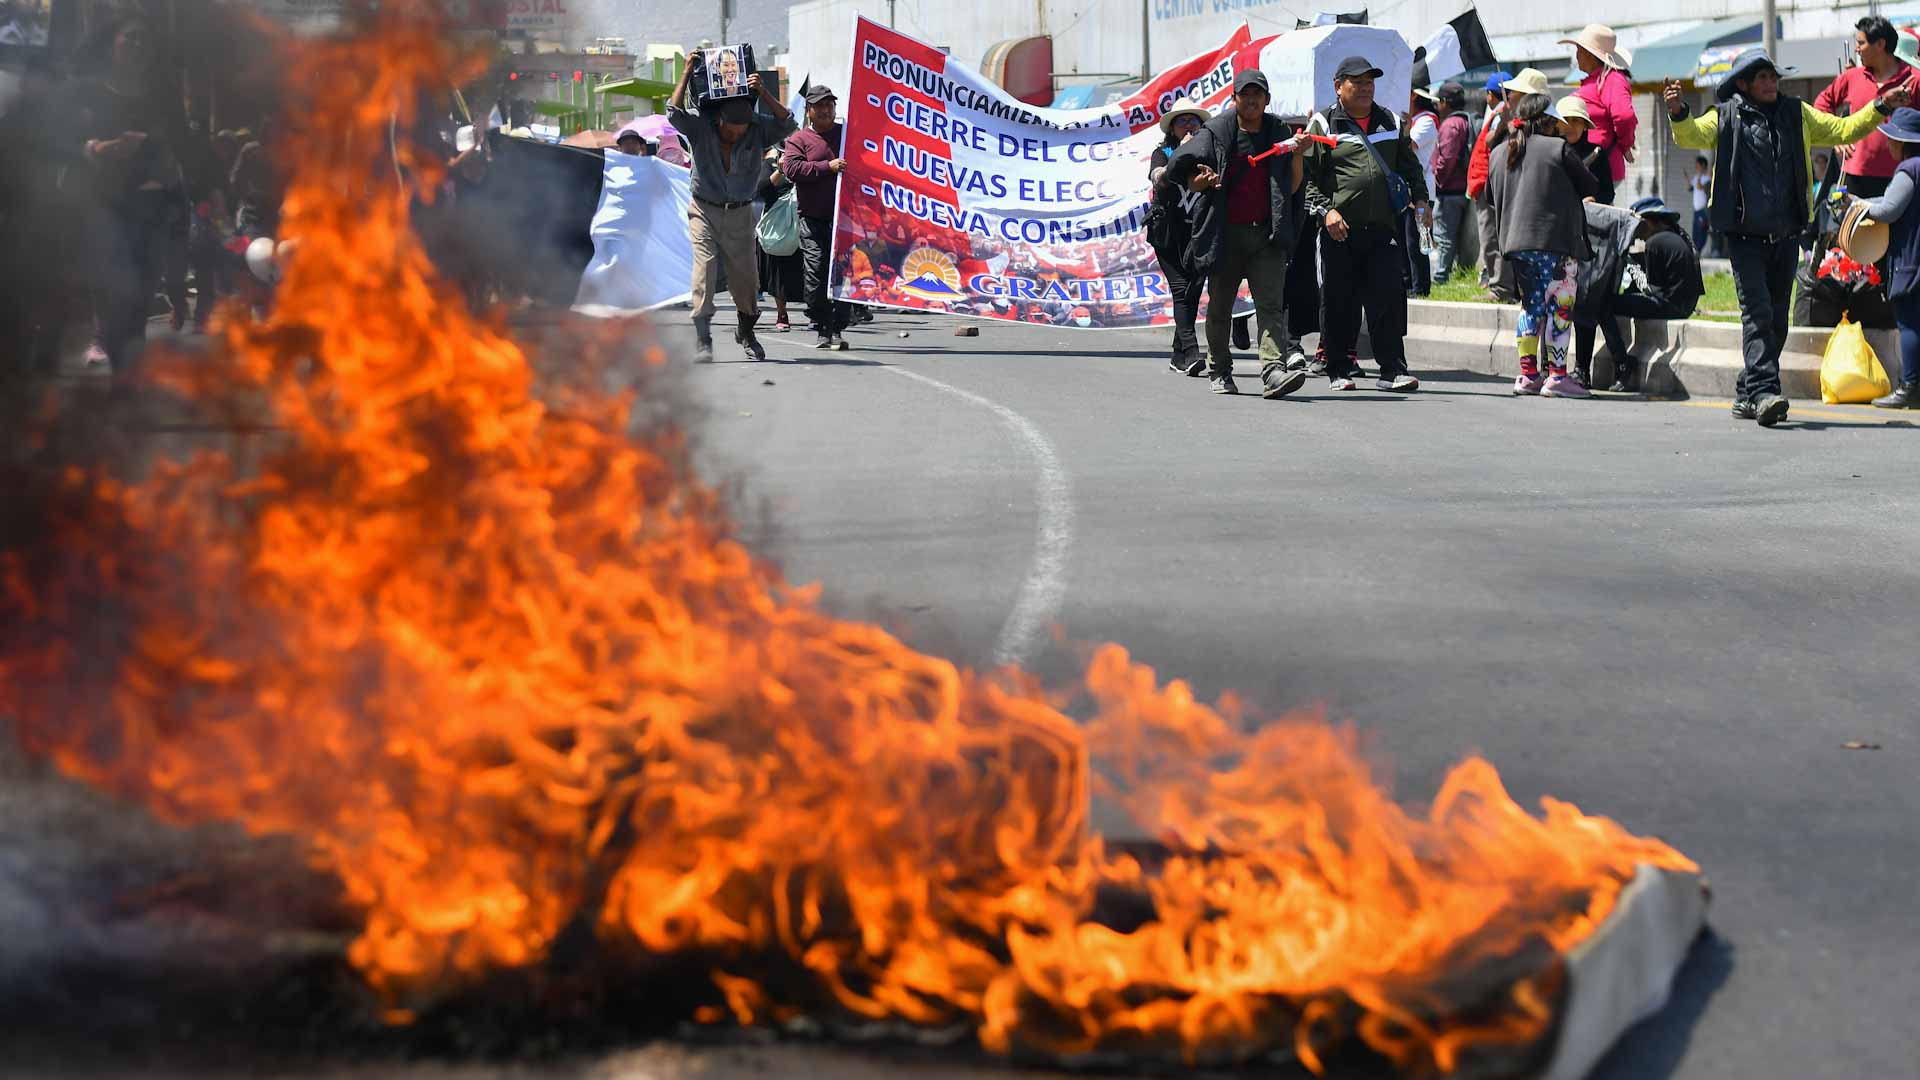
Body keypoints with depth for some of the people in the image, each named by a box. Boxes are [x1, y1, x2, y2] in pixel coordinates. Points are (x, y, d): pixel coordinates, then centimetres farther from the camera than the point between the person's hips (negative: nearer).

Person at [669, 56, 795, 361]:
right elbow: (674, 114, -23)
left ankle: (746, 332, 31)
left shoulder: (758, 128, -4)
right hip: (704, 210, -2)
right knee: (704, 268, -15)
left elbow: (786, 123, -16)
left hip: (740, 214, 2)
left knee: (746, 275, 7)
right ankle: (702, 339, -16)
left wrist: (763, 93, -21)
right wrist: (687, 75, -20)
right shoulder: (700, 125, -8)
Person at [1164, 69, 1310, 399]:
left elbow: (1291, 188, 9)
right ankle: (1218, 371, 25)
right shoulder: (1215, 133, 4)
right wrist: (1202, 181, -17)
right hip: (1225, 232, 0)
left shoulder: (1279, 133, 10)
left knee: (1271, 303, -13)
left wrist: (1297, 156, -6)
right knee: (1220, 306, 9)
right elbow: (1181, 172, 4)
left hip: (1266, 234, 1)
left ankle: (1274, 371, -24)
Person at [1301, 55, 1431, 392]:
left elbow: (1410, 166, 25)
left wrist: (1419, 199, 10)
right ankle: (1339, 370, 13)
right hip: (1341, 230, -2)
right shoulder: (1324, 125, 4)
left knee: (1387, 300, -5)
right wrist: (1325, 210, -12)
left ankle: (1392, 370, -3)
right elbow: (1308, 177, 1)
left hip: (1383, 227, 3)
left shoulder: (1390, 122, 17)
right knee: (1340, 302, 2)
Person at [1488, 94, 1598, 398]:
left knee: (1531, 306, 14)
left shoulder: (1499, 153, 12)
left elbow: (1492, 196, 21)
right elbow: (1591, 188, 2)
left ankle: (1528, 373, 12)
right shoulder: (1558, 148, -5)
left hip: (1516, 242, 6)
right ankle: (1557, 376, -4)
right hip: (1555, 239, -6)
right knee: (1560, 307, -2)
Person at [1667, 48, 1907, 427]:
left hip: (1786, 236, 5)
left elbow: (1843, 130, 19)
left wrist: (1880, 108, 9)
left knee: (1777, 319, 7)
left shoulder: (1797, 115, 14)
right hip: (1745, 236, -5)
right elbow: (1692, 136, -12)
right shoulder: (1725, 117, 3)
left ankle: (1747, 395, 16)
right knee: (1757, 314, -15)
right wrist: (1678, 112, -32)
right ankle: (1763, 393, -21)